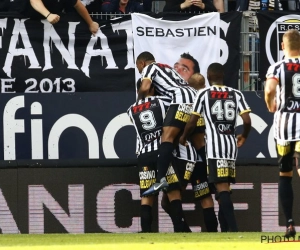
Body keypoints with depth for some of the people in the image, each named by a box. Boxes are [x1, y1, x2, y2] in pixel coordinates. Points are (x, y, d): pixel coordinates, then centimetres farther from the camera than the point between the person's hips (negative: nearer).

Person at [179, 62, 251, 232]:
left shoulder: (204, 94, 0)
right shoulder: (236, 94, 9)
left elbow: (192, 123, 0)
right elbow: (247, 121, 0)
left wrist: (183, 138, 20)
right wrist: (244, 137, 20)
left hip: (215, 144, -4)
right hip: (232, 144, 4)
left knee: (222, 188, -9)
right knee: (225, 187, 13)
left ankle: (234, 229, -20)